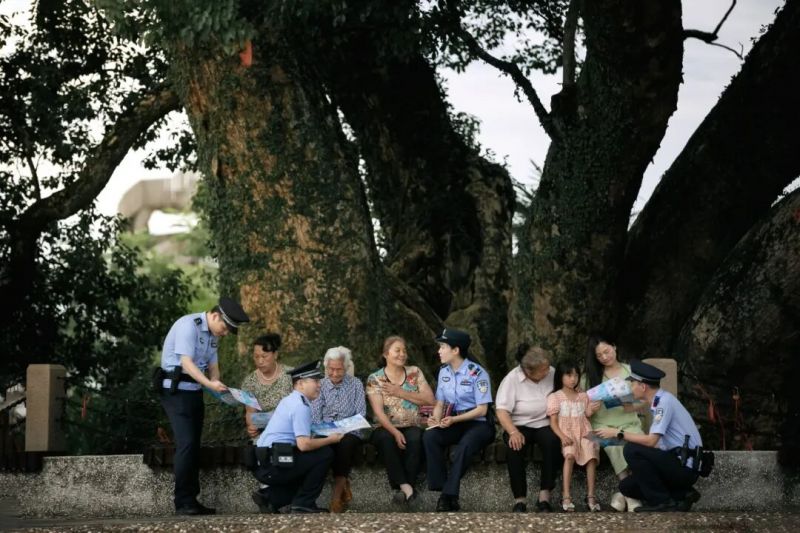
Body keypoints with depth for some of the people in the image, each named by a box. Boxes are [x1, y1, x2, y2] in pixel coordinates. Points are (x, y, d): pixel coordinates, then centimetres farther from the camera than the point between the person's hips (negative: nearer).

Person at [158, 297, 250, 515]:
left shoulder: (213, 335, 11)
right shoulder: (189, 325, -17)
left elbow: (212, 365, 17)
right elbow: (186, 363, -24)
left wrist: (217, 385, -4)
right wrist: (209, 384, -34)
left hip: (195, 391, 9)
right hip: (176, 390, -9)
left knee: (194, 446, 9)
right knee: (186, 444, -16)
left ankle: (192, 500, 14)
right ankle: (183, 503, -14)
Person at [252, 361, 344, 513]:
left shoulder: (289, 401, 17)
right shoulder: (301, 406, -13)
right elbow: (303, 444, -21)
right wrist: (330, 440, -7)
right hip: (274, 466, -10)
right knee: (325, 453, -8)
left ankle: (269, 497, 12)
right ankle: (303, 504, -3)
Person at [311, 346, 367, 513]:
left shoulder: (356, 384, 9)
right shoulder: (320, 385, 13)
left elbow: (361, 414, 0)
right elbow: (315, 414, 4)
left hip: (350, 432, -1)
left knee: (345, 442, -38)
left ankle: (337, 492, -30)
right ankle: (344, 486, -21)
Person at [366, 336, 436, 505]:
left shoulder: (414, 372, 9)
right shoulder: (375, 379, 1)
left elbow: (430, 400, -1)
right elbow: (378, 411, -10)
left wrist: (400, 392, -9)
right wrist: (395, 432, -25)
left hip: (412, 427, 1)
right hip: (386, 428, -1)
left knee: (415, 439, -34)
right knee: (386, 439, -36)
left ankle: (404, 487, -32)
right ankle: (406, 486, -37)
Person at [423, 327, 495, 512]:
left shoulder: (477, 373, -11)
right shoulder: (444, 372, 9)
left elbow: (482, 409, -12)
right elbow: (440, 403, 13)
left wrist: (454, 420, -21)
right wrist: (435, 419, -10)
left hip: (478, 423, -5)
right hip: (453, 422, 5)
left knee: (464, 445, -38)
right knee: (429, 437, -26)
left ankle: (449, 495, -31)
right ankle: (442, 491, -28)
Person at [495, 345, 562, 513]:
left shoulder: (552, 374, -2)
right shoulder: (512, 379, -11)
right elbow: (502, 411, -16)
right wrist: (513, 432, -32)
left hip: (545, 424, 2)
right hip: (520, 425, -2)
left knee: (553, 443, -32)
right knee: (515, 447, -34)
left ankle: (544, 496, -28)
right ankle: (520, 499, -27)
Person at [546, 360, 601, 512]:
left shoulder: (583, 396, 17)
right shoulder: (555, 397, 6)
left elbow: (588, 415, 14)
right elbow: (553, 422, -2)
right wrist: (562, 436, -17)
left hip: (583, 433, 3)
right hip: (566, 435, -3)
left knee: (592, 455, -27)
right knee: (570, 455, -34)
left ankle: (590, 496, -25)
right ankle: (566, 497, -37)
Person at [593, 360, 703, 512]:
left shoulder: (664, 401, -16)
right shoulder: (658, 402, 12)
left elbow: (651, 441, -24)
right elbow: (656, 444, 14)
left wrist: (619, 433, -16)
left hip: (684, 467, -9)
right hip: (677, 464, 9)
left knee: (631, 450, -20)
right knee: (626, 486, 7)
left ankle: (661, 502, -12)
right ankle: (682, 495, 7)